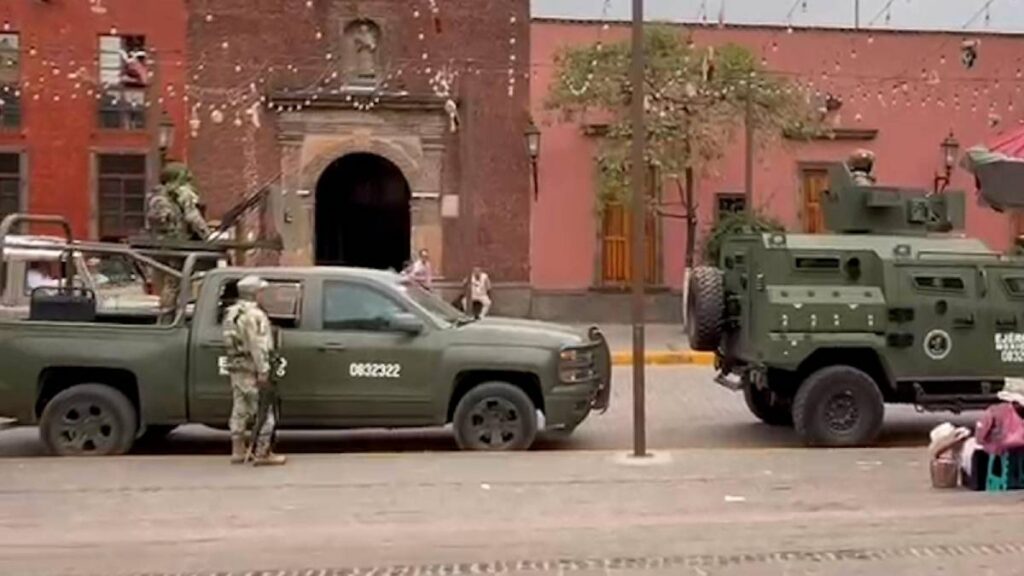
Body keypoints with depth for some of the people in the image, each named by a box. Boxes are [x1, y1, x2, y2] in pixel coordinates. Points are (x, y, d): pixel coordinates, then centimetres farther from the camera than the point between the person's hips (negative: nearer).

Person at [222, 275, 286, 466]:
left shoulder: (232, 313, 16)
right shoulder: (254, 315, -16)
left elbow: (235, 342, 16)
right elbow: (257, 346, -21)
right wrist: (263, 371, -23)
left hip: (236, 368, 10)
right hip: (251, 369, -10)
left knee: (240, 410, 13)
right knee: (264, 411, -5)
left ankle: (238, 451, 18)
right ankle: (262, 453, -4)